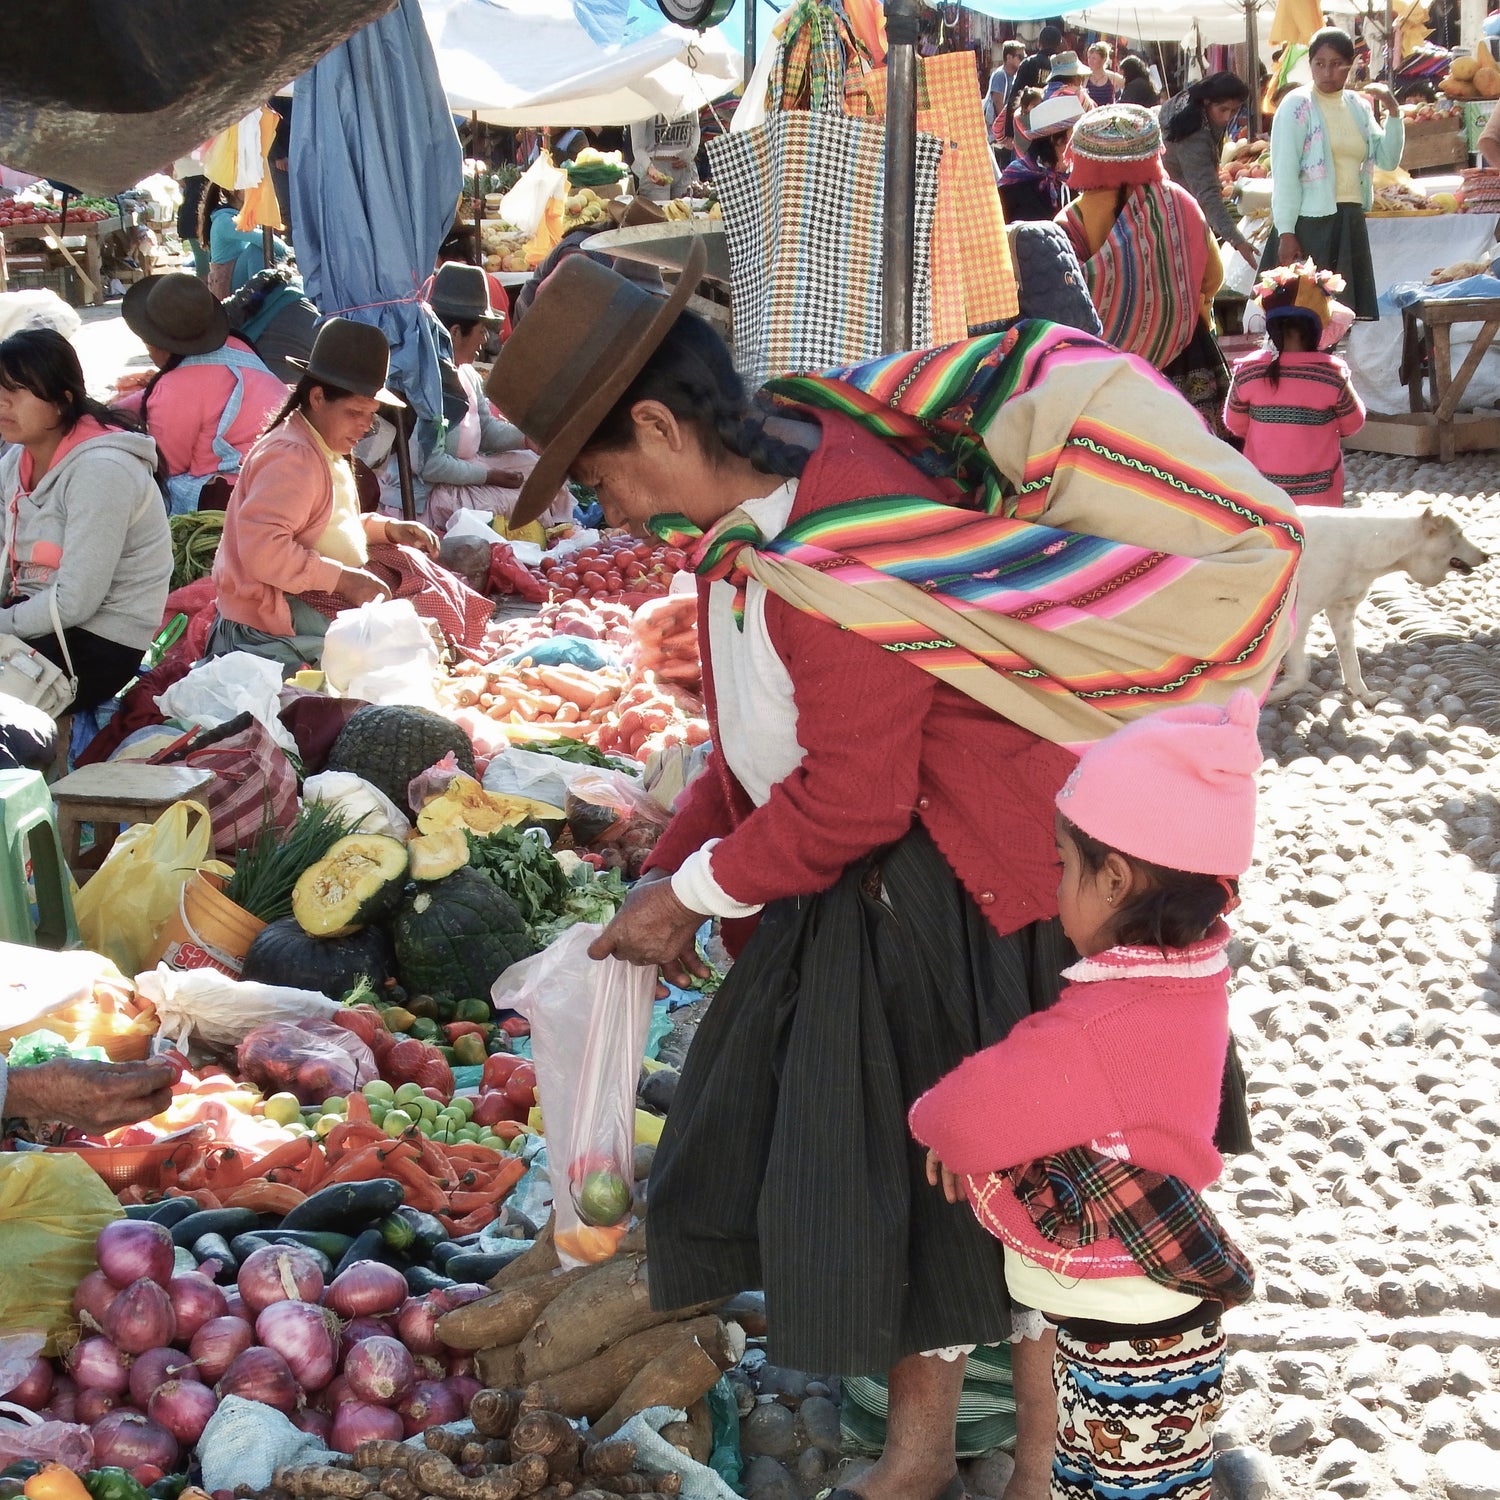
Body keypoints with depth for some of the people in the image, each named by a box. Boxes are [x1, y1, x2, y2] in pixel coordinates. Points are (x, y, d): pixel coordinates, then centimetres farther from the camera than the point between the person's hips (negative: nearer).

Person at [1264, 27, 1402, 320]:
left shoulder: (1359, 106, 14)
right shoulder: (1297, 106, -4)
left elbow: (1388, 160, 13)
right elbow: (1284, 172, -9)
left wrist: (1392, 111, 0)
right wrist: (1286, 232, -15)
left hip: (1351, 224, 6)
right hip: (1311, 222, -6)